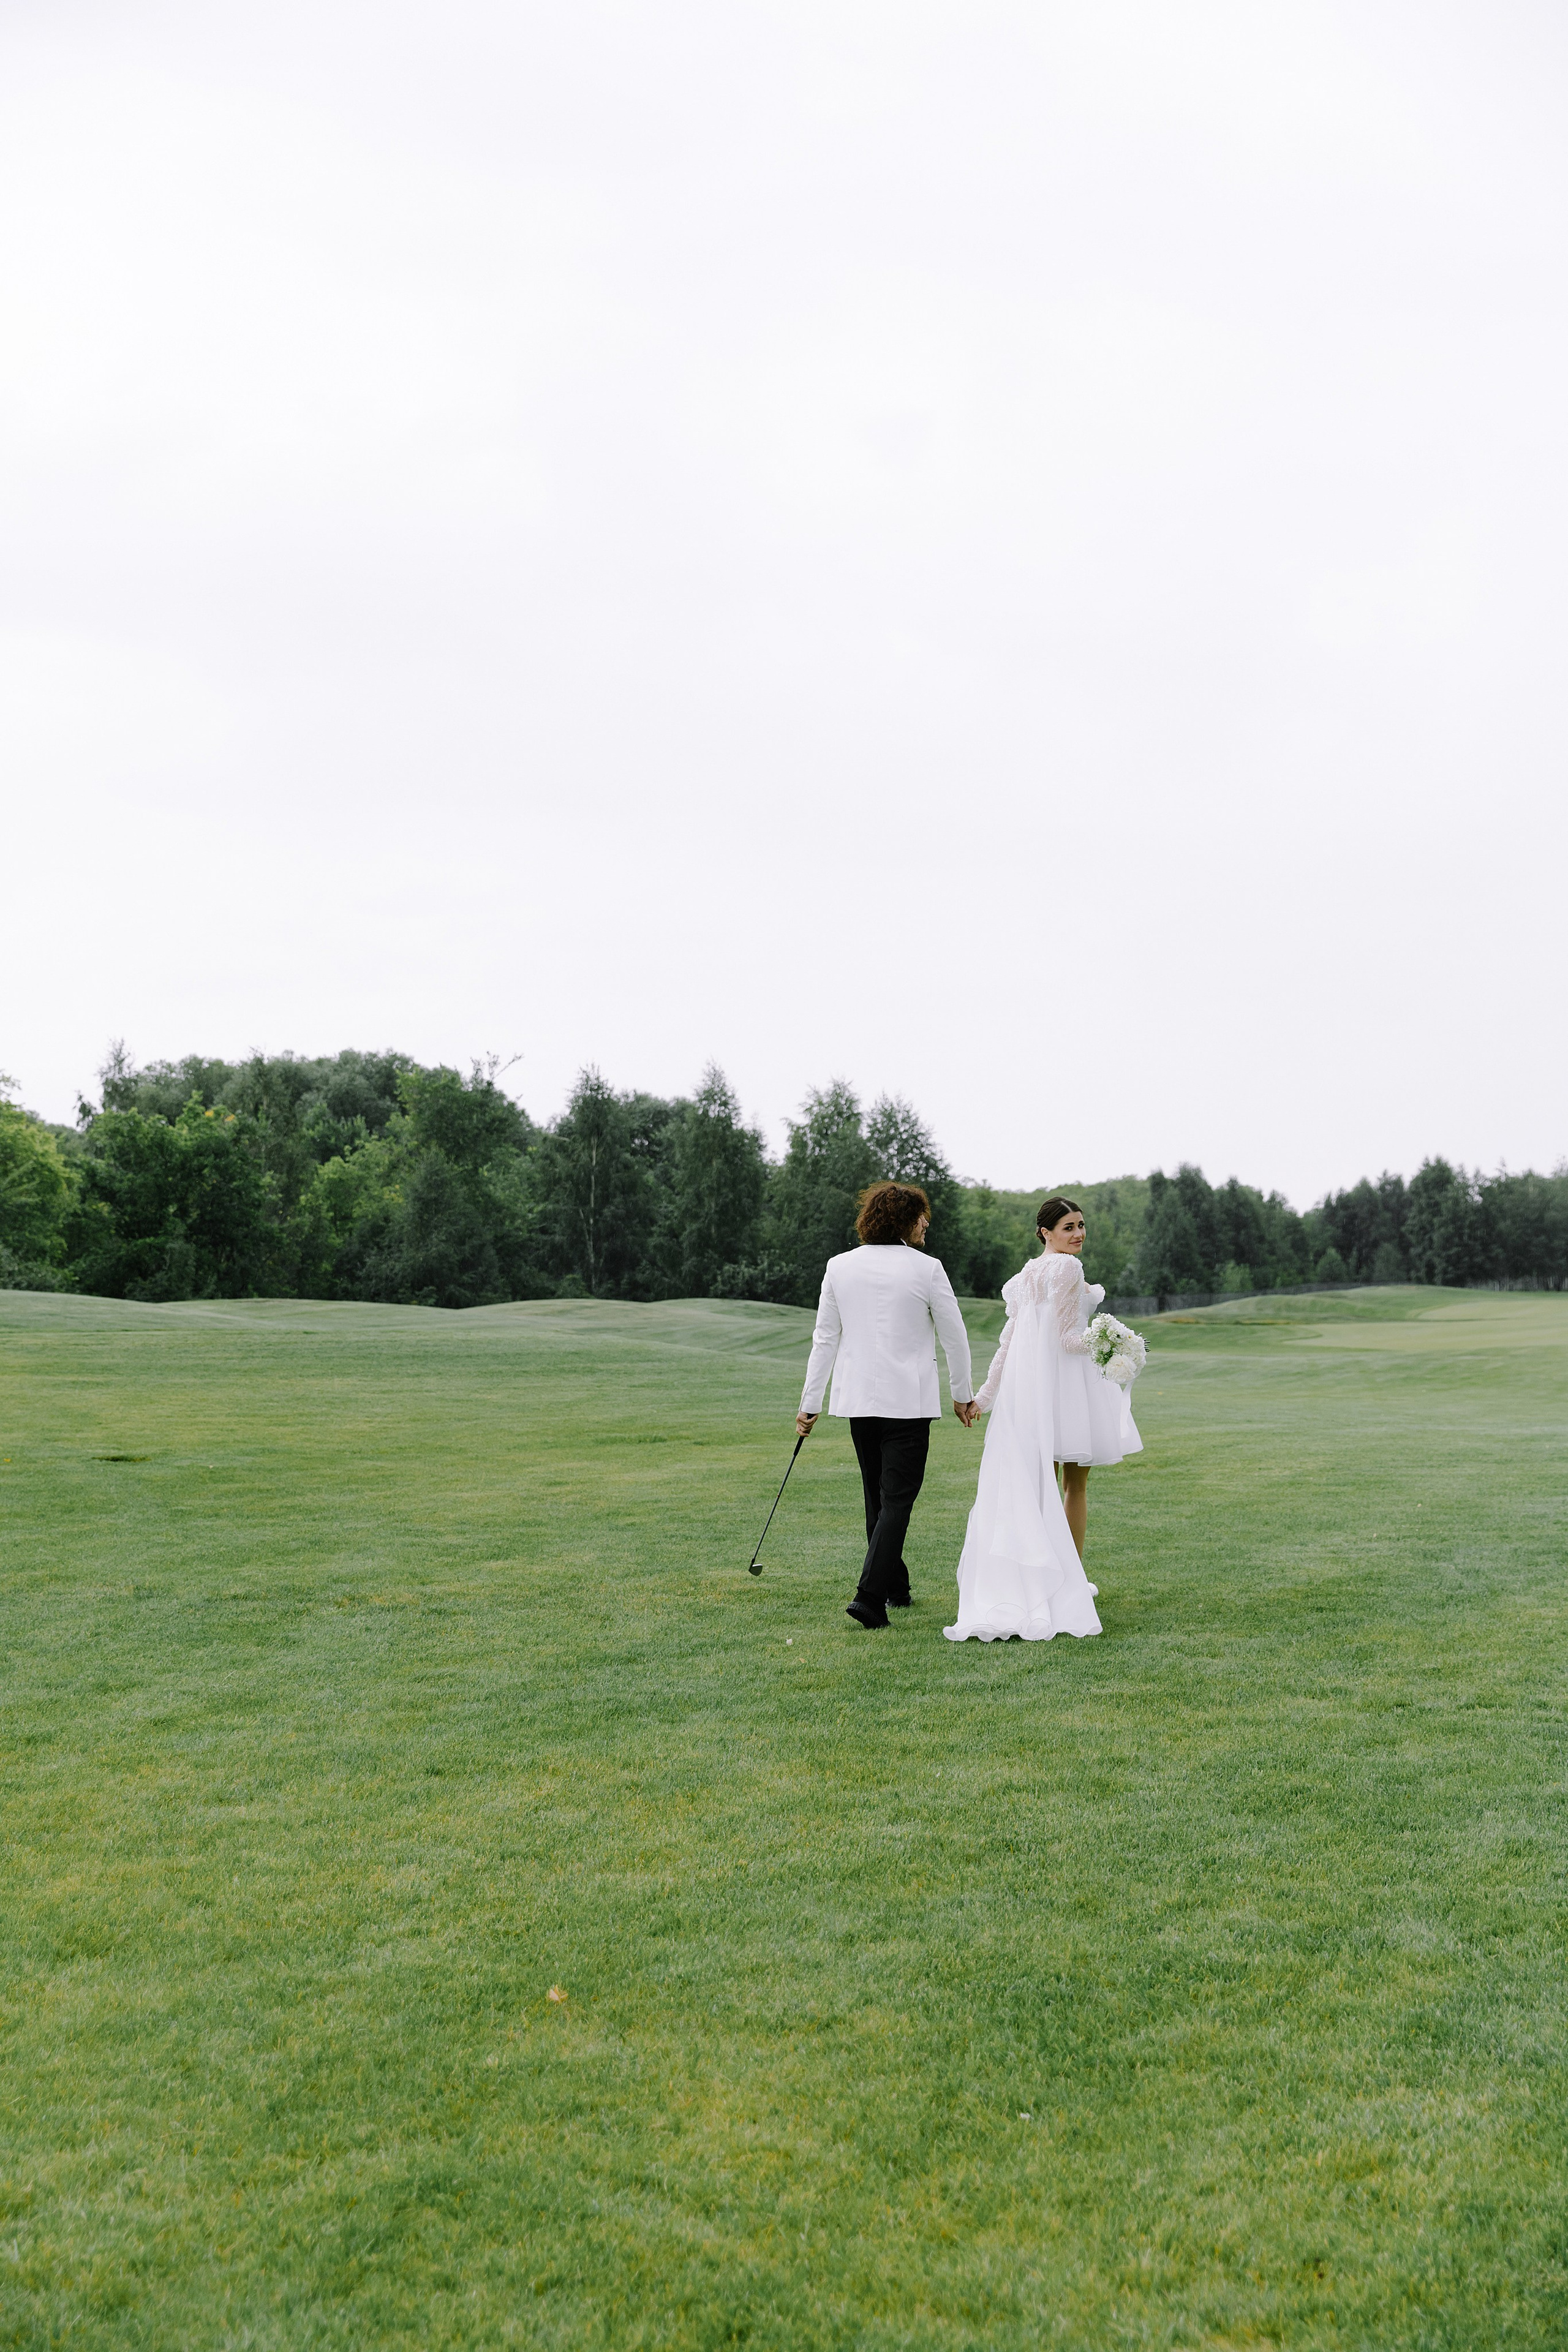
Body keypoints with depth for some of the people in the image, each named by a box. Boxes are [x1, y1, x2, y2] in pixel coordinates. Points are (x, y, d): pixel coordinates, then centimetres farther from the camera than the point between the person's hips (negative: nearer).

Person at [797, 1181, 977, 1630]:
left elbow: (825, 1338, 4)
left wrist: (810, 1403, 9)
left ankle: (895, 1589, 29)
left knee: (878, 1498, 18)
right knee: (897, 1499, -3)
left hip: (858, 1399, 5)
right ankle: (870, 1597, -15)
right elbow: (954, 1336, 0)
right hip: (909, 1401, -4)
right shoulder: (927, 1269, -8)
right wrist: (962, 1394, 15)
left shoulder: (839, 1266, 2)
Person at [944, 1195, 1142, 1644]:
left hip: (1027, 1387, 7)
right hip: (1066, 1385, -7)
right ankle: (1073, 1581, 12)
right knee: (1075, 1484, 6)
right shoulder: (1068, 1268, -11)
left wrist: (986, 1393, 14)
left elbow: (1010, 1340, 12)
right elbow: (1065, 1337, -17)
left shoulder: (1027, 1275, 14)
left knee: (1036, 1485, 7)